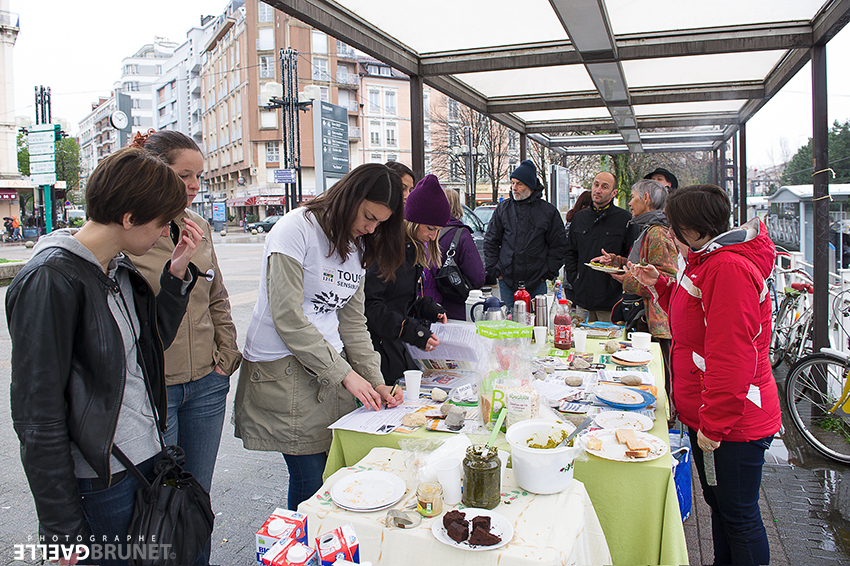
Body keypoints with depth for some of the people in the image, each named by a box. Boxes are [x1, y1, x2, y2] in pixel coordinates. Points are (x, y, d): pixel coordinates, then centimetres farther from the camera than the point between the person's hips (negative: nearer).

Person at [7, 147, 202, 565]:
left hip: (149, 459, 8)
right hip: (98, 481, -8)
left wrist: (177, 274, 1)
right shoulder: (50, 280, -19)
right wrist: (62, 528, -15)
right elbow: (37, 417, -19)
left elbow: (155, 340, 15)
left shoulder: (121, 270, 5)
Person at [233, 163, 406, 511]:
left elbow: (353, 321, 12)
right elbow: (287, 317, -17)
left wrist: (374, 379, 0)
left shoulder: (357, 246, 13)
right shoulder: (298, 228, -11)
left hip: (332, 363, 7)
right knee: (311, 480, -3)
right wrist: (345, 374, -16)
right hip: (285, 370, -7)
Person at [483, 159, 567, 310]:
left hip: (536, 283, -1)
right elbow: (490, 241, 9)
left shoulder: (548, 211, 1)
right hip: (507, 280, 1)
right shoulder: (503, 208, 5)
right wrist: (494, 269, 2)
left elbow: (558, 245, 5)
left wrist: (548, 273, -1)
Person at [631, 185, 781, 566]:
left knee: (738, 516, 5)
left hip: (734, 424, -10)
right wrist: (660, 286, 15)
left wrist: (714, 425, -24)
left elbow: (731, 357, -28)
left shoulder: (730, 269, -23)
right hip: (710, 417, 10)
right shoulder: (707, 262, 11)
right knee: (719, 505, 23)